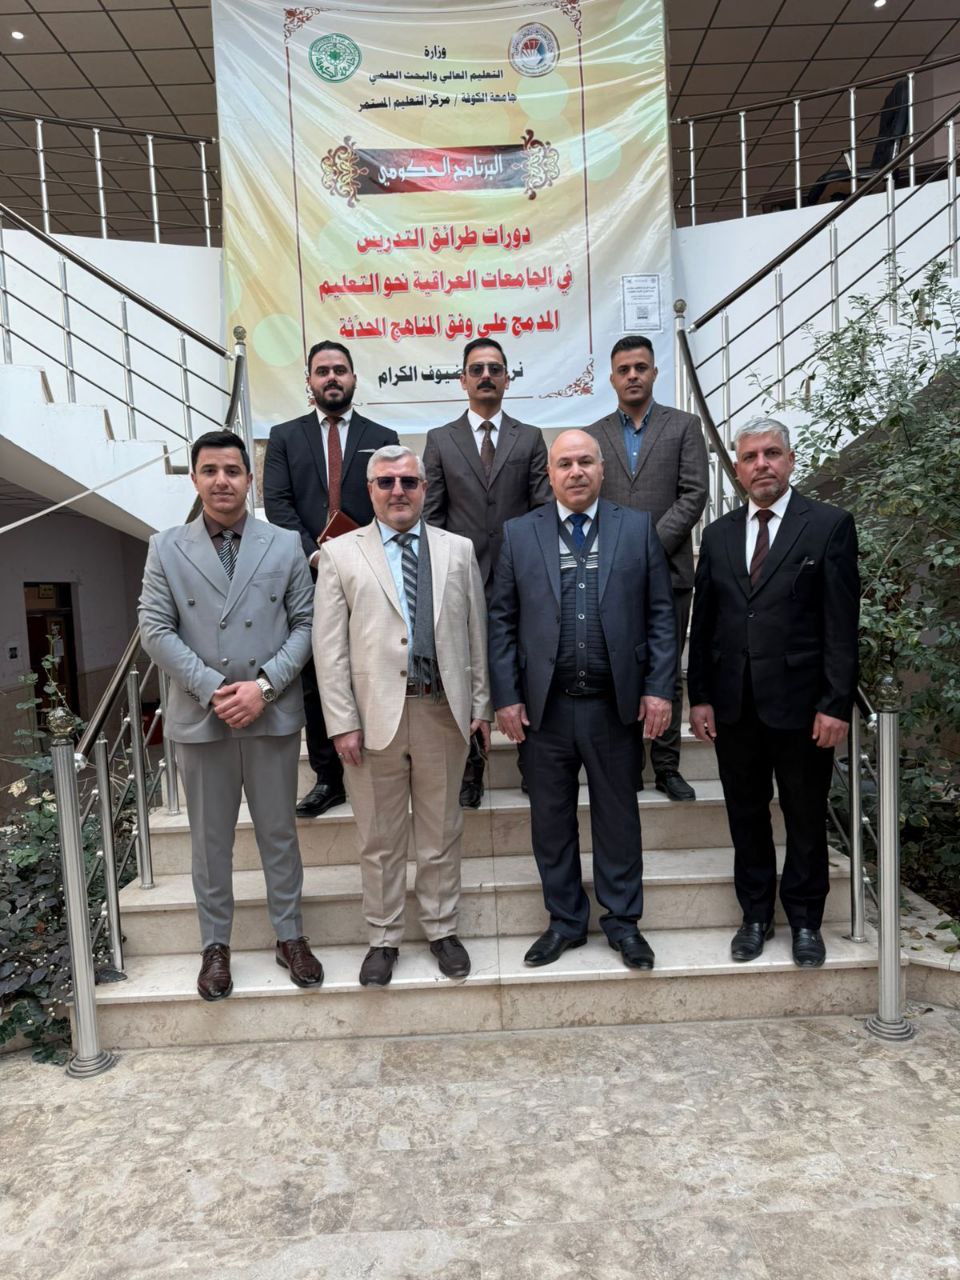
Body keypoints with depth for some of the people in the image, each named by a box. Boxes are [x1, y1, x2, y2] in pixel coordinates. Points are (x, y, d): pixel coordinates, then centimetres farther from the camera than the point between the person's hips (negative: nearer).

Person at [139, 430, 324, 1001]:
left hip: (274, 714, 0)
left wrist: (264, 685, -12)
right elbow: (156, 630, -2)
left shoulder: (285, 544, 3)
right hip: (201, 717, 0)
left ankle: (290, 936, 28)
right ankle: (216, 944, 29)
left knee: (280, 833, 12)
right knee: (211, 839, 12)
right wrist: (212, 689, -12)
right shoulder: (166, 549, 3)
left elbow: (305, 624, 0)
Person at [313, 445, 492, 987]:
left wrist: (482, 705, 4)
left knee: (442, 832, 13)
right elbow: (329, 646, -1)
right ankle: (384, 938, 28)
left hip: (443, 711, 1)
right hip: (375, 712, -1)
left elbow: (477, 633, 8)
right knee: (380, 838, 11)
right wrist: (343, 721, -7)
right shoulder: (340, 554, 3)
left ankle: (442, 928, 32)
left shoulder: (458, 550, 8)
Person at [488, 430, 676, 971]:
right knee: (551, 819, 11)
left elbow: (660, 614, 3)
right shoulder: (519, 534, 4)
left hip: (614, 703, 0)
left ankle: (623, 921, 29)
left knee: (618, 815, 11)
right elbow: (502, 621, 3)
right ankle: (565, 920, 29)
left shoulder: (638, 528, 4)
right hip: (544, 706, 1)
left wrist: (659, 688, -5)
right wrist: (506, 697, -3)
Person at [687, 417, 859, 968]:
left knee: (806, 817, 11)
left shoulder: (830, 525, -3)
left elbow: (842, 623, -7)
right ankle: (756, 915, 31)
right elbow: (703, 622, 8)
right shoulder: (719, 533, 9)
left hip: (800, 702, -3)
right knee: (746, 814, 14)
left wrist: (837, 705, -12)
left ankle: (805, 920, 30)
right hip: (734, 704, 4)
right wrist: (699, 696, 4)